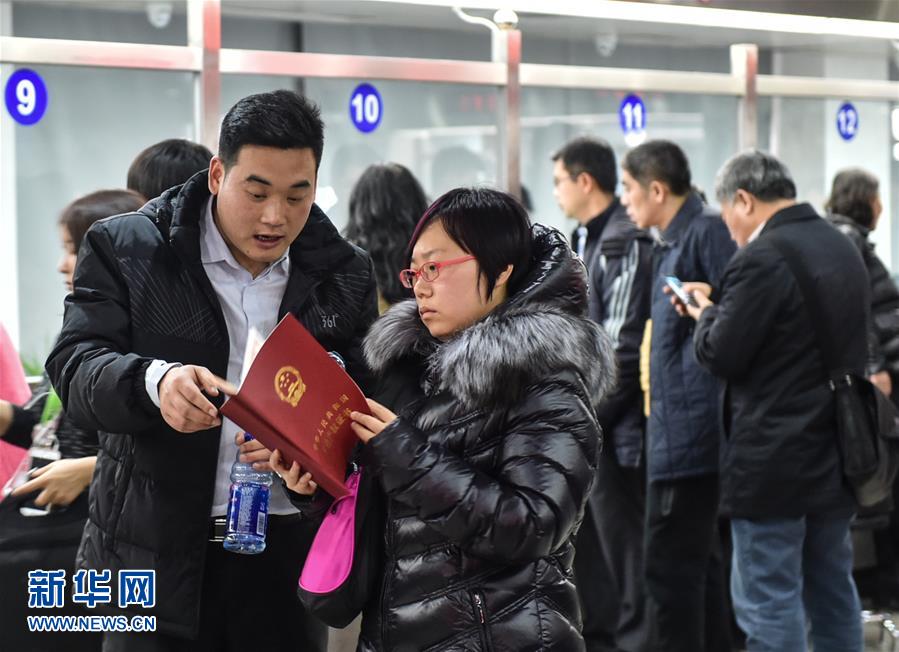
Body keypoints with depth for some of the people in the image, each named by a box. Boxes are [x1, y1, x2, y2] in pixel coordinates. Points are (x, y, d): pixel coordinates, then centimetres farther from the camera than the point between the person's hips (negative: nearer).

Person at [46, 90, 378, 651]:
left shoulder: (344, 272, 5)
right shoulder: (127, 249, -2)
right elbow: (75, 366, -9)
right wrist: (154, 382, -32)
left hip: (290, 548, 2)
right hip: (157, 549, -2)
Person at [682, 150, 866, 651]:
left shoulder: (763, 259, -18)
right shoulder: (845, 250, 10)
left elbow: (720, 356, -18)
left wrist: (707, 313, 3)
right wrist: (727, 311, 16)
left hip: (775, 464, -9)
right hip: (837, 455, 9)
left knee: (770, 608, -2)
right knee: (833, 594, 18)